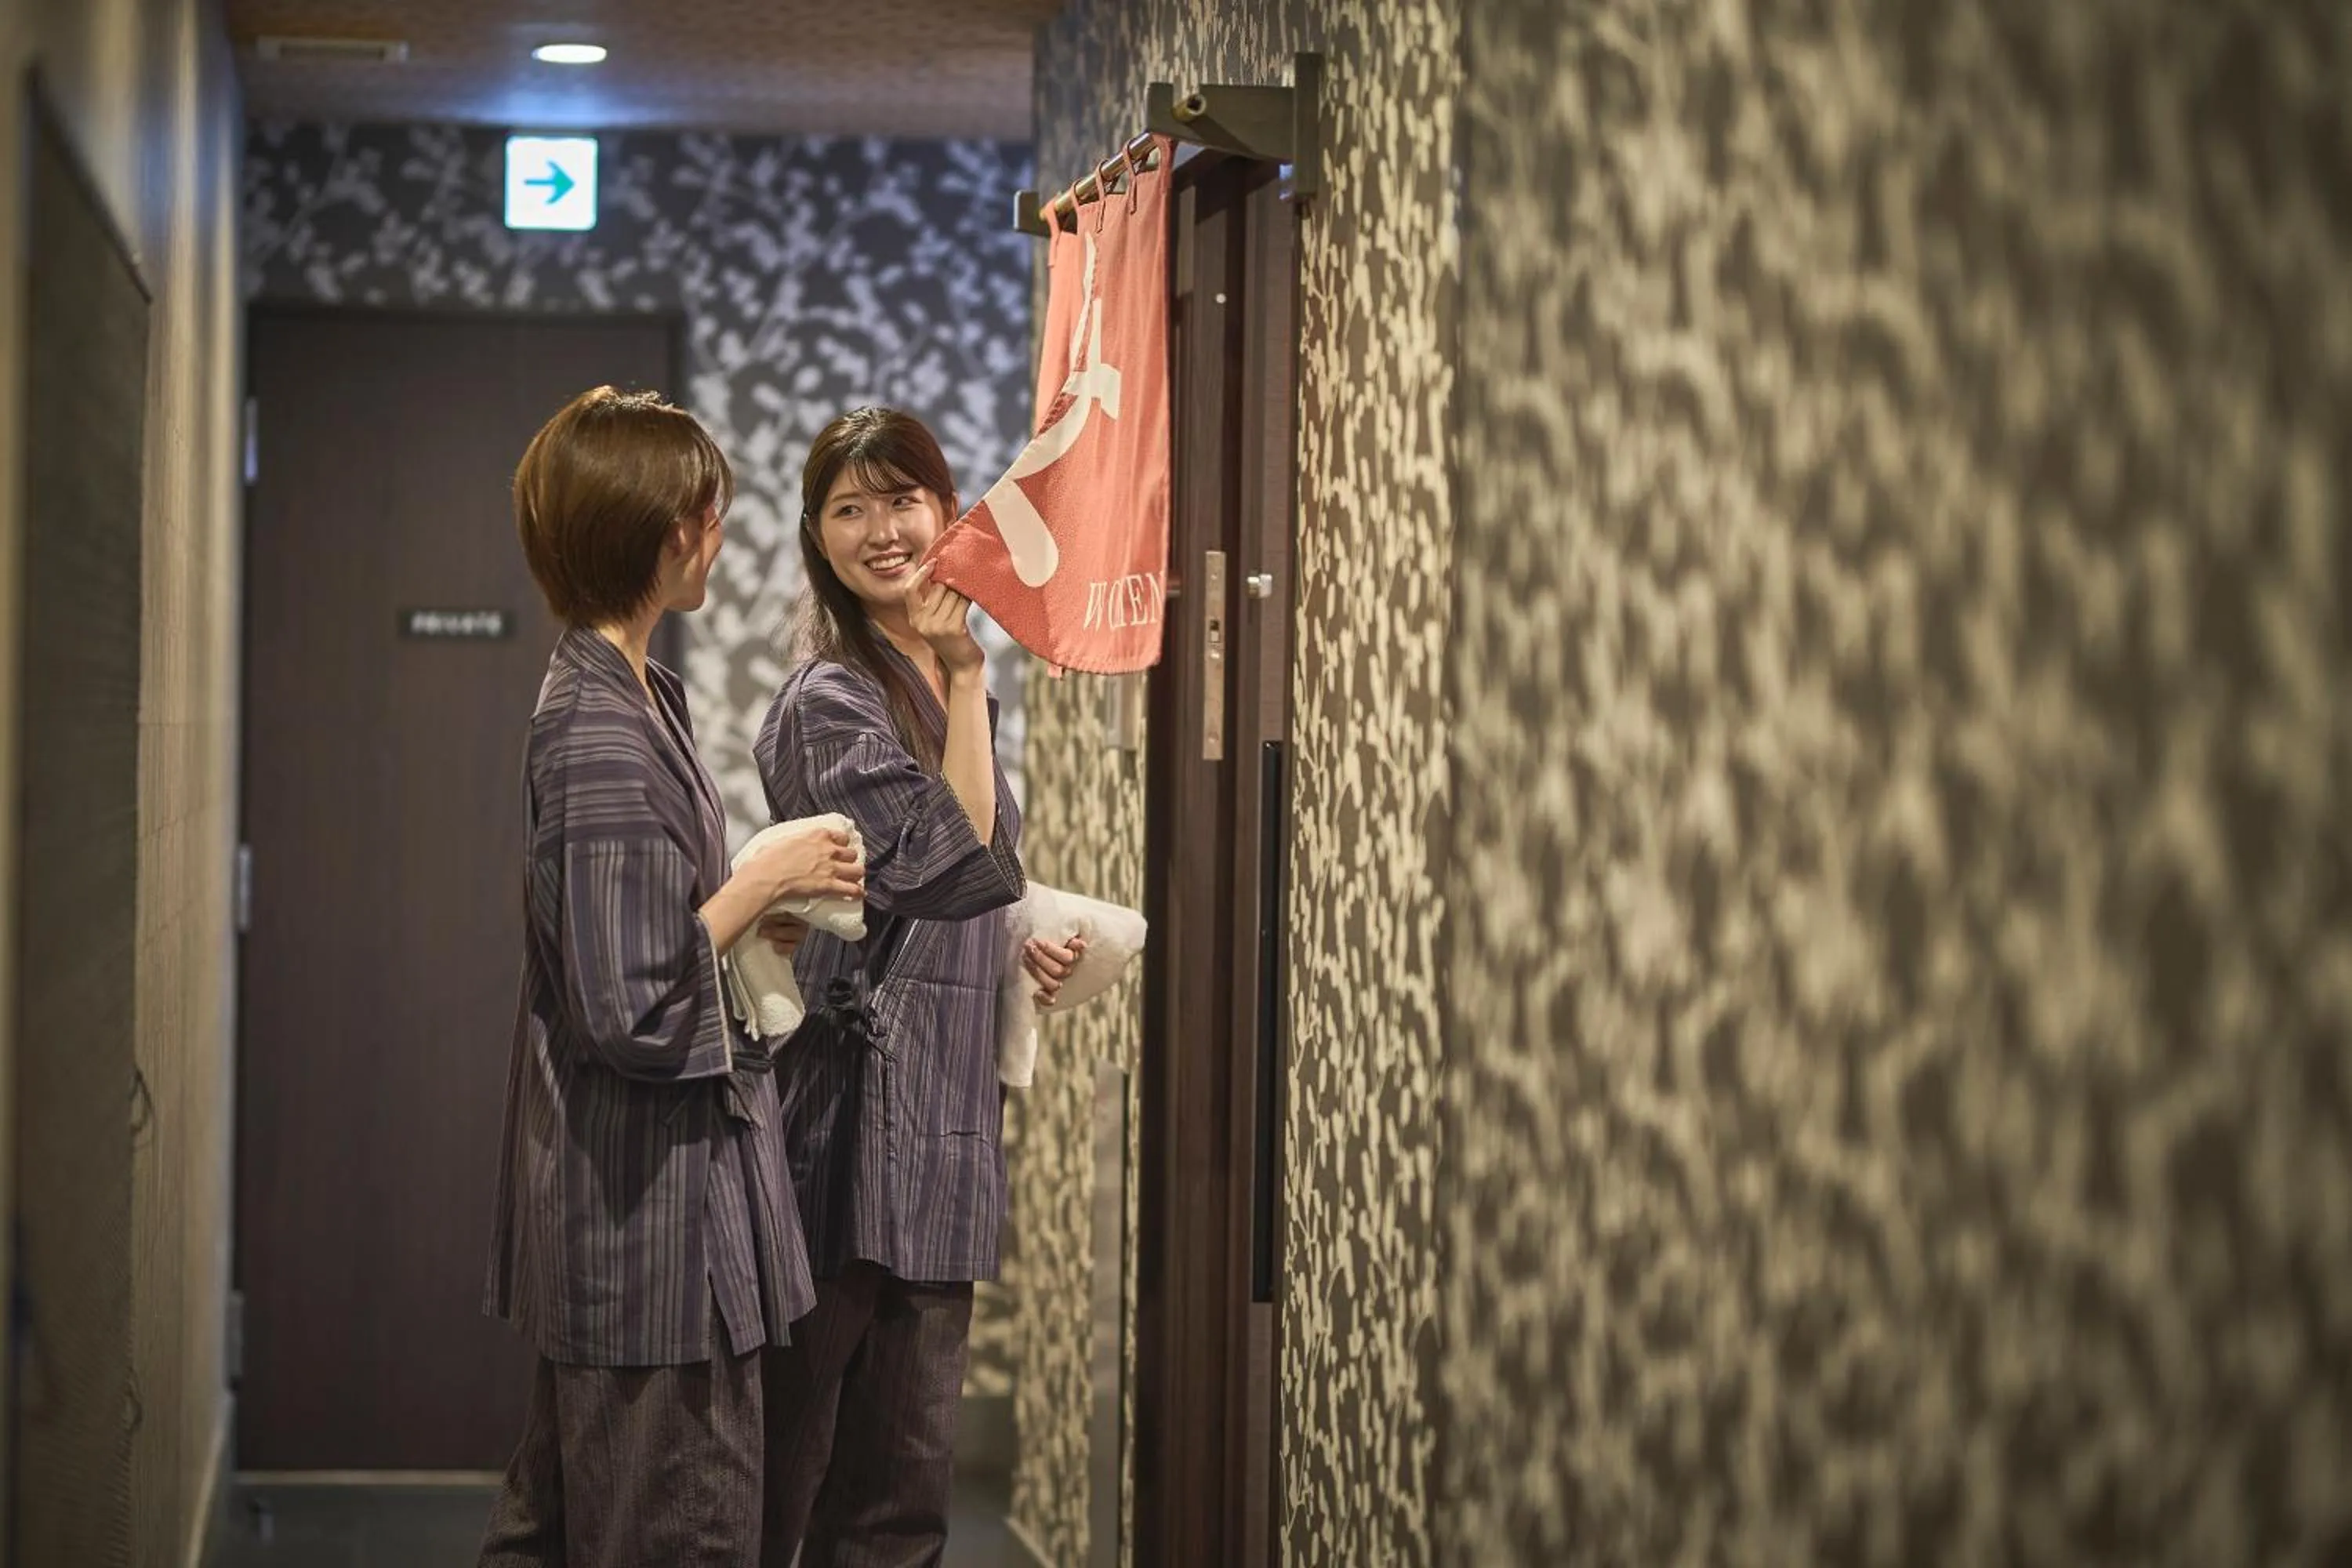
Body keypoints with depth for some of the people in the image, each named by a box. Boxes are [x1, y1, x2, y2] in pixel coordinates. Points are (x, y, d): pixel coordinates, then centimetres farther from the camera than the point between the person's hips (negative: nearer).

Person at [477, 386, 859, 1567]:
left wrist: (757, 912, 6)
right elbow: (631, 1017, -23)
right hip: (653, 1231, -10)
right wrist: (761, 886, -14)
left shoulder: (621, 699, 10)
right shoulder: (603, 739, -21)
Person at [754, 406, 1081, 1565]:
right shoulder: (832, 701, -12)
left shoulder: (939, 683, 15)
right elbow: (954, 861, -20)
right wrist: (966, 678, -15)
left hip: (939, 1122, 9)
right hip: (856, 1111, -9)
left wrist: (1017, 947, 7)